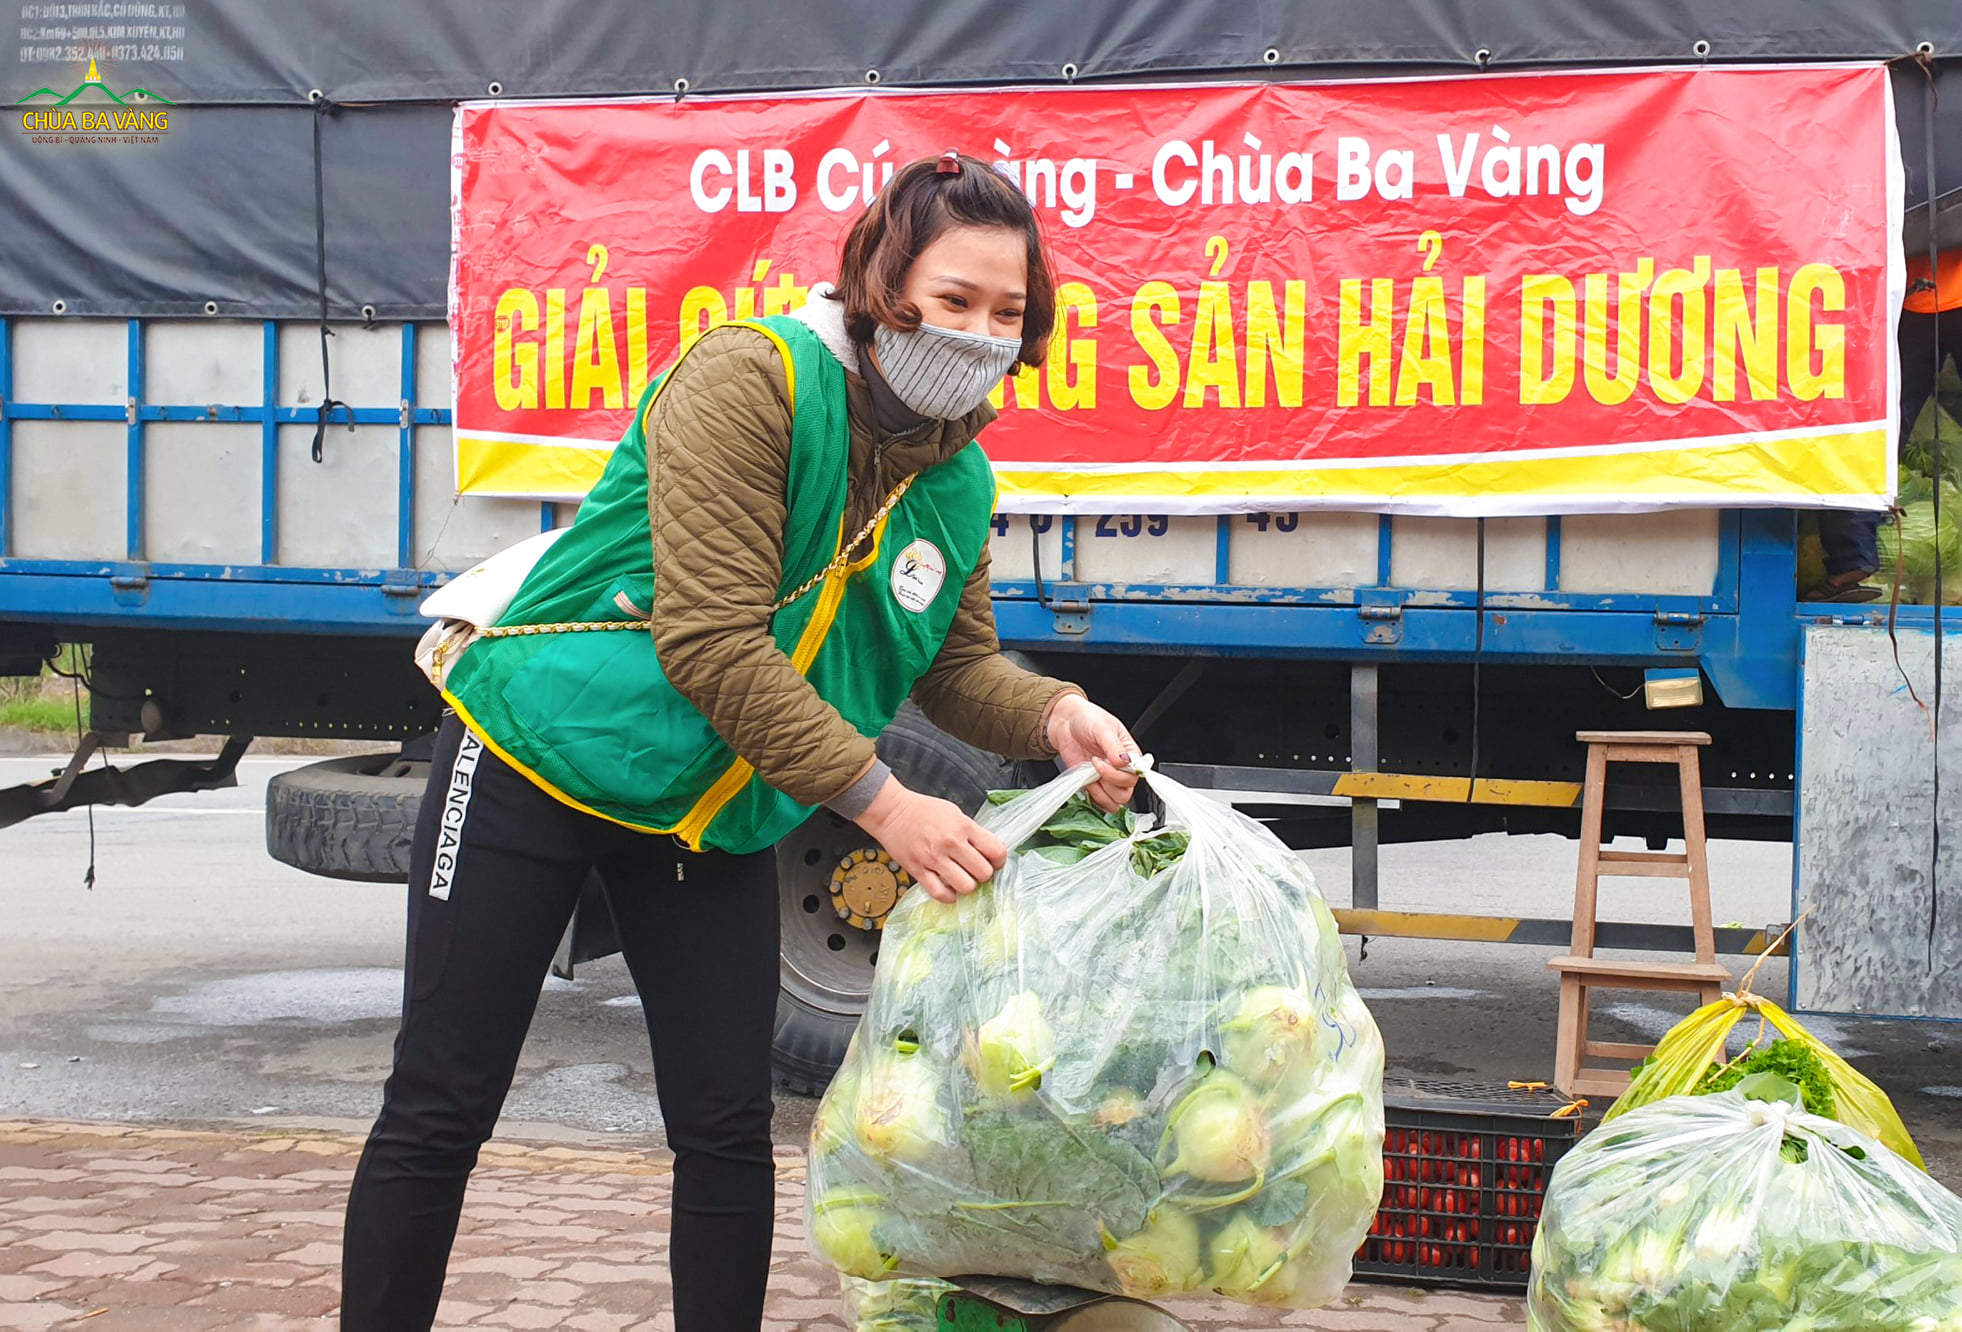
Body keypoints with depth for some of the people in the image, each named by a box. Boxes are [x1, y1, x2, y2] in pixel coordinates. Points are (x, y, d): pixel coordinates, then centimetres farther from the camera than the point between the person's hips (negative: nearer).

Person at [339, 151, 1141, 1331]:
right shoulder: (751, 379, -22)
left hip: (717, 820, 6)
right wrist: (881, 804, -29)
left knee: (728, 1132, 5)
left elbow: (959, 664, 6)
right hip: (537, 758, -6)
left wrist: (1054, 716, -17)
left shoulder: (961, 482, 0)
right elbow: (711, 644, -28)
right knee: (439, 1115, 0)